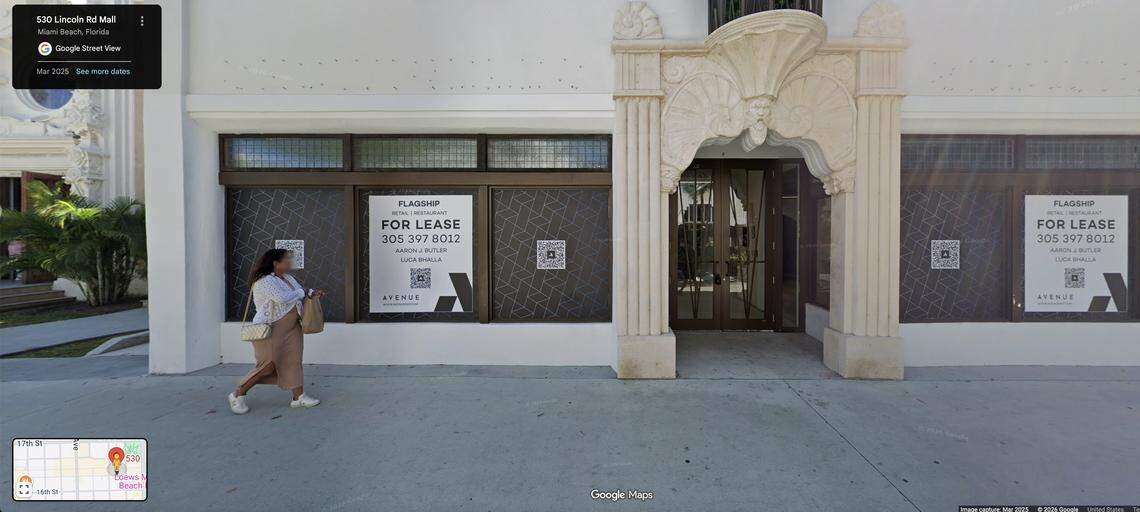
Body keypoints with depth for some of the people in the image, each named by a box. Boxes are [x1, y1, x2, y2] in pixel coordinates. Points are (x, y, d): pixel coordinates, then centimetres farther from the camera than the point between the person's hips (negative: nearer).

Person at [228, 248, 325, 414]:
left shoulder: (287, 278, 12)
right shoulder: (265, 281, -16)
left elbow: (299, 297, 18)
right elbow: (283, 298, -28)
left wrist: (312, 293, -2)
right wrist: (302, 292, -12)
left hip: (291, 328, 8)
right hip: (270, 330, -8)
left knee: (293, 360, 6)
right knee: (268, 365, -6)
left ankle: (299, 396, 10)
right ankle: (237, 395, 13)